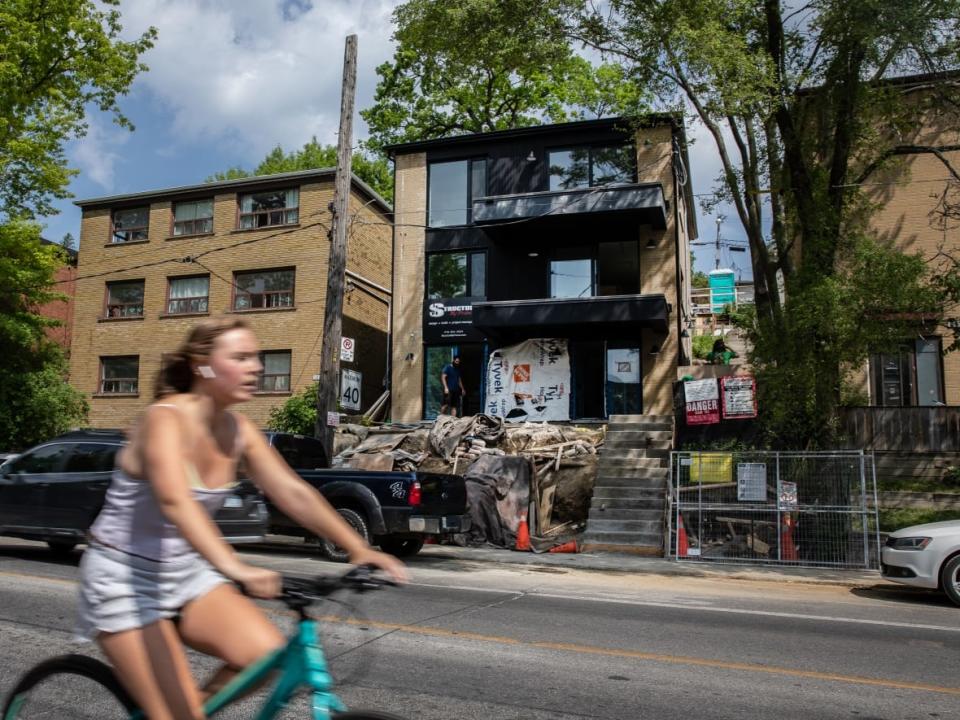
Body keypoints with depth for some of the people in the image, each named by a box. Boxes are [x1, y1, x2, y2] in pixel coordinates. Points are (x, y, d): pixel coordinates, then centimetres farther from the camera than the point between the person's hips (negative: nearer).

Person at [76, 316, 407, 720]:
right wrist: (234, 568, -54)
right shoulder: (166, 419, -23)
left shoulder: (238, 430, -3)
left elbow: (294, 493, -7)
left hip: (186, 571, 6)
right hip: (124, 577, -6)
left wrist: (359, 549, -17)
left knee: (268, 653, -14)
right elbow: (175, 501, -40)